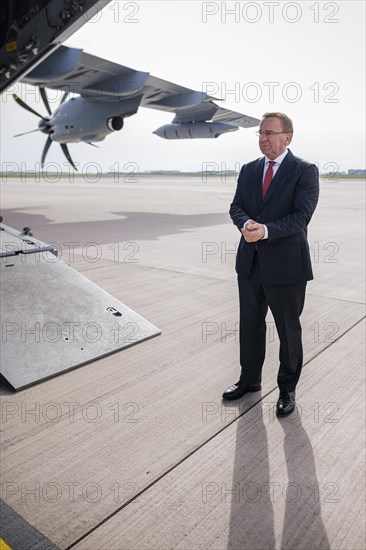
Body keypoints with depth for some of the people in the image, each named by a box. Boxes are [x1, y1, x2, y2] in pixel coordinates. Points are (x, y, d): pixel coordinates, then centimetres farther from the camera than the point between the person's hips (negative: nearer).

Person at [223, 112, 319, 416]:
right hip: (250, 262, 5)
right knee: (250, 325, 17)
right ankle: (250, 379, 37)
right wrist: (246, 224, -19)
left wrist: (266, 230, -28)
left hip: (285, 264, -5)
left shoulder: (305, 171, -6)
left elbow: (302, 215, -16)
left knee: (288, 330, 10)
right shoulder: (249, 170, 10)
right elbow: (236, 206, 4)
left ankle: (287, 388, 30)